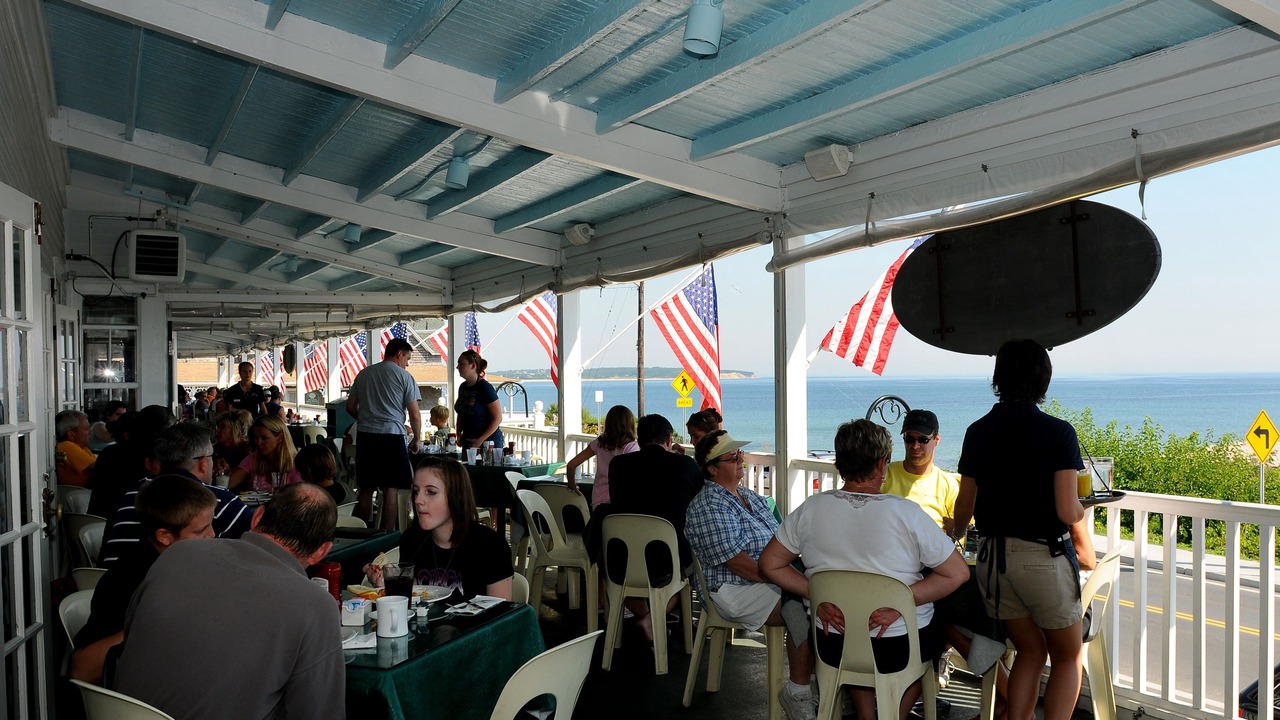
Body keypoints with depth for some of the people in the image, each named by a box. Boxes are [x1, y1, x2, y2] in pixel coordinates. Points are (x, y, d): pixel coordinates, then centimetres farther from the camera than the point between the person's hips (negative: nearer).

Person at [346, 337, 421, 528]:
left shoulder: (363, 374, 14)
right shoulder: (404, 376, -1)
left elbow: (350, 407, 17)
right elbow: (414, 415, -4)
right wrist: (417, 439, 9)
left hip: (365, 436, 5)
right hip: (392, 435, -5)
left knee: (366, 488, 11)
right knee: (390, 489, -1)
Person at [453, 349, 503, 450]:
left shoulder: (485, 388, -13)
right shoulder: (463, 387, 9)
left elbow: (498, 418, -14)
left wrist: (481, 440, -17)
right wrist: (459, 434, 7)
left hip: (488, 442, -7)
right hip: (468, 441, 7)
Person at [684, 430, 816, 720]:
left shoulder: (751, 497, 17)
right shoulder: (708, 507, -13)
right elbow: (739, 564, -19)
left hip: (777, 579, 8)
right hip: (736, 590, -8)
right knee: (804, 612, -28)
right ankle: (797, 693, -11)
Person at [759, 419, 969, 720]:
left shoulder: (810, 509, -7)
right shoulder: (906, 512, -16)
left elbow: (769, 564, 1)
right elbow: (958, 573, -11)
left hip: (833, 648, 3)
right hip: (898, 650, -2)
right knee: (939, 628, 32)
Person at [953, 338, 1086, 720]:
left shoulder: (977, 431, 1)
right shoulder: (1057, 432, -11)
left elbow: (964, 509, 7)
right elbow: (1067, 513, -14)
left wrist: (954, 534, 29)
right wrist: (1083, 508, 10)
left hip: (993, 556, 4)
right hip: (1043, 557, -4)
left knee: (1030, 650, 21)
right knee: (1067, 656, 16)